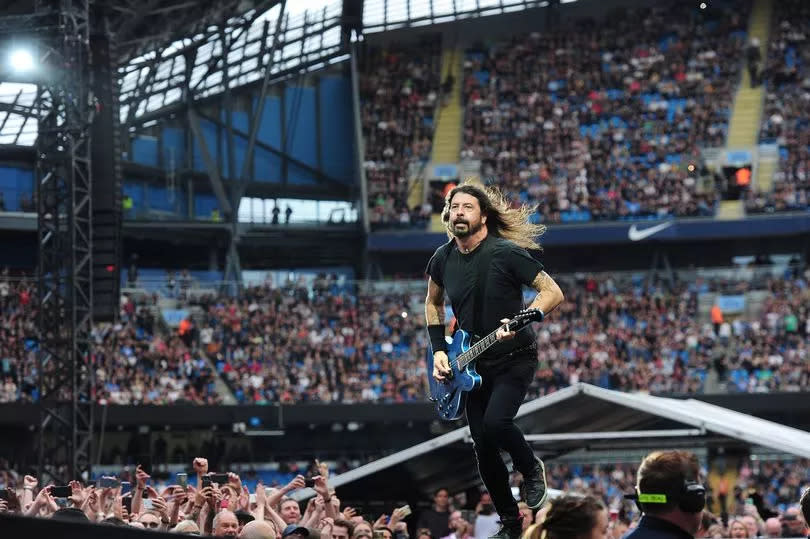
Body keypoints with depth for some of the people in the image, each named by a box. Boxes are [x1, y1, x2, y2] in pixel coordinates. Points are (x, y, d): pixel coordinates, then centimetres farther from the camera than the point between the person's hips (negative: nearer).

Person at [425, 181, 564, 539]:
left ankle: (531, 470, 3)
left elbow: (553, 293, -17)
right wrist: (439, 351, 6)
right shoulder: (442, 259, -1)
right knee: (484, 451, 5)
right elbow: (433, 303, 18)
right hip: (473, 364, 6)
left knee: (495, 422, -28)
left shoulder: (506, 253, -18)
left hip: (514, 358, -6)